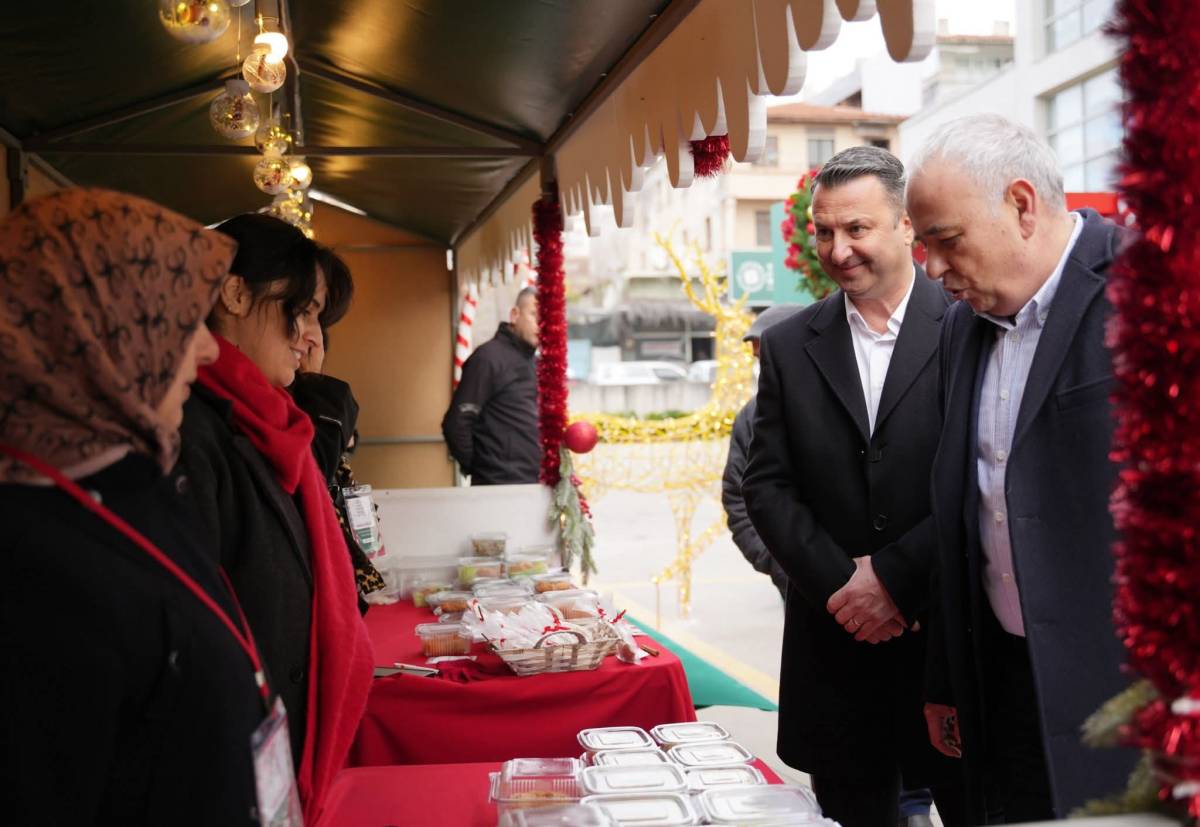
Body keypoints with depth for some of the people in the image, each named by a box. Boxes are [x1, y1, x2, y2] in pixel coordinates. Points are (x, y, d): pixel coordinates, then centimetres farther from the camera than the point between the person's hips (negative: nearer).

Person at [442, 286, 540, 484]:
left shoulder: (531, 363, 16)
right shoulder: (489, 357, -11)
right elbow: (456, 424, -14)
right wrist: (475, 467, -5)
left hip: (533, 484, 8)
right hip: (500, 487, -8)